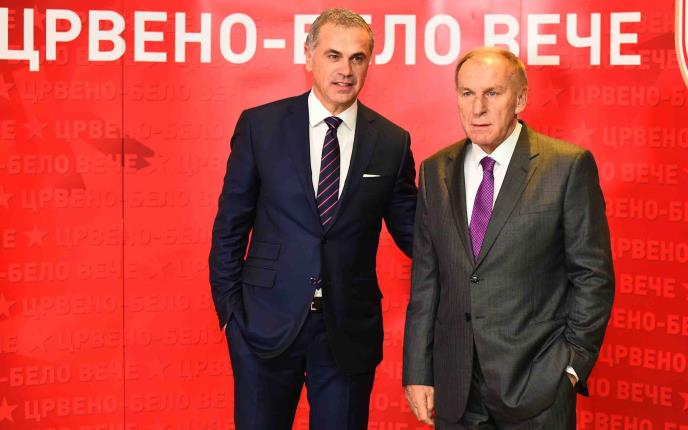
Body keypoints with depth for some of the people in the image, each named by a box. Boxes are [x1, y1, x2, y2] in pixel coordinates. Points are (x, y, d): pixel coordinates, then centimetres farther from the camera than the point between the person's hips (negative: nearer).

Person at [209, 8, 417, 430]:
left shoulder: (392, 142, 1)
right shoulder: (260, 125, -2)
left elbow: (410, 231, 8)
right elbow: (230, 225, 2)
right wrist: (229, 309, -1)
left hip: (350, 328, 1)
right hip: (267, 322, -1)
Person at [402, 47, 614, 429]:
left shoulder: (569, 166, -5)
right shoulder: (435, 172, 7)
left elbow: (593, 275, -4)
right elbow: (425, 279, 8)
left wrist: (573, 364, -7)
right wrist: (418, 373, 5)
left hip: (536, 385, -3)